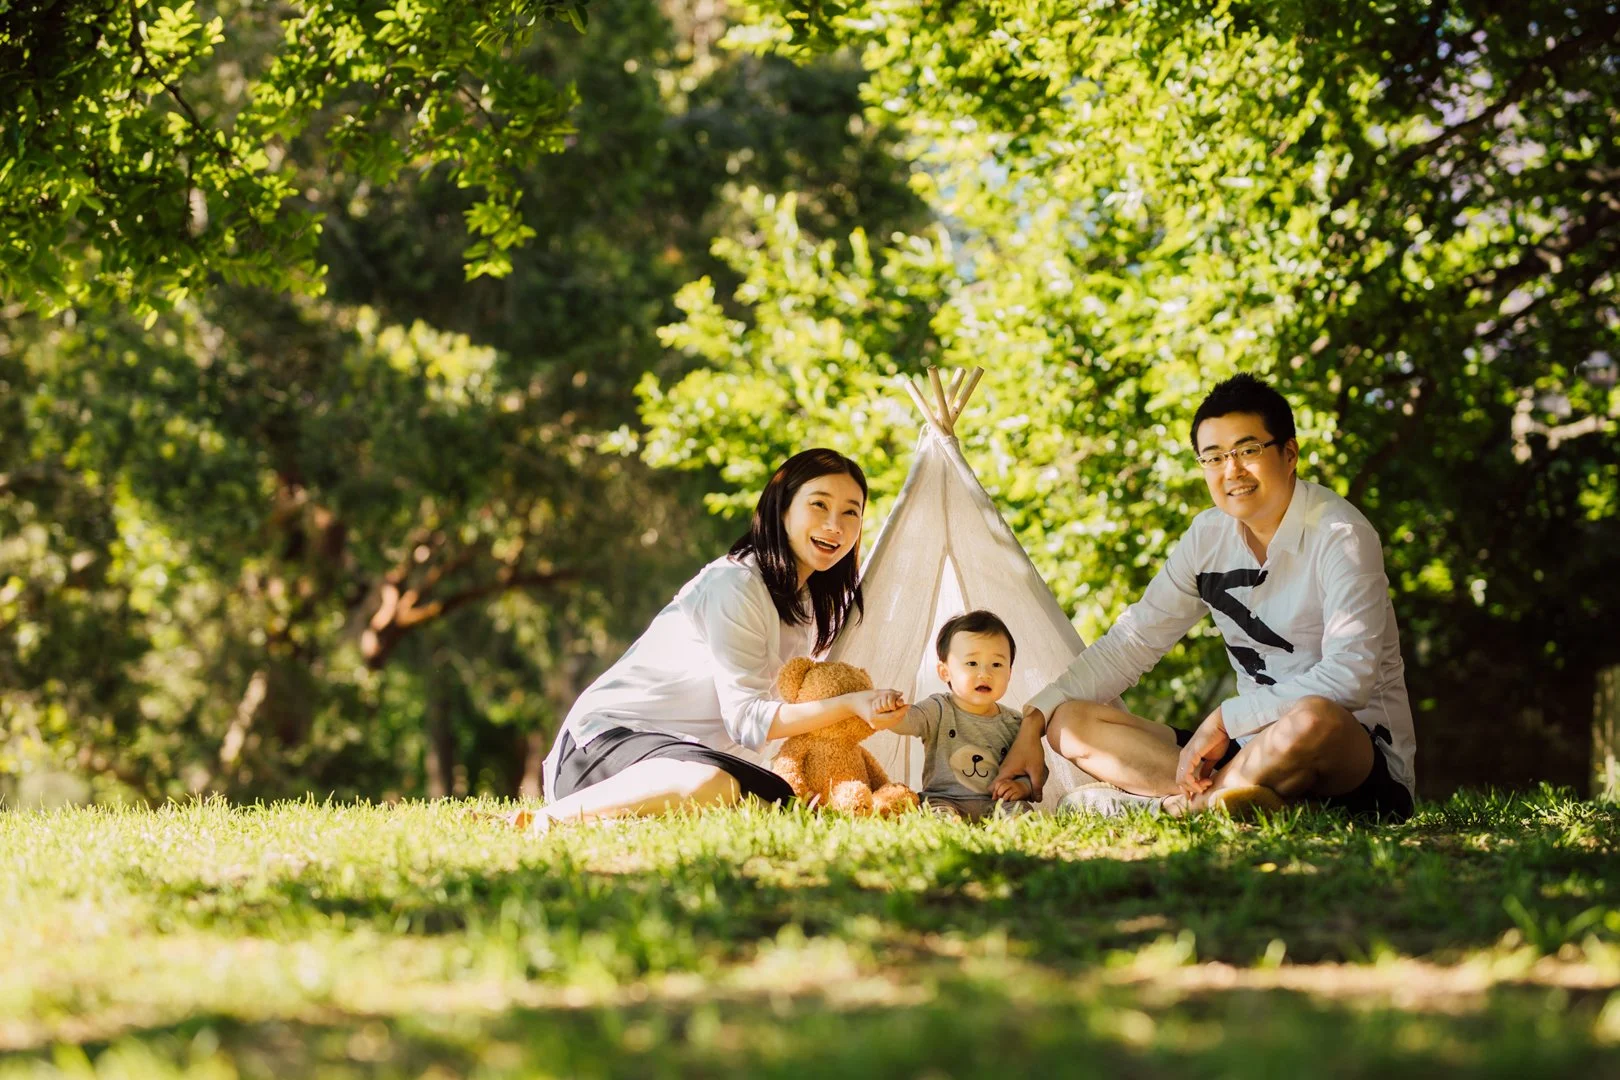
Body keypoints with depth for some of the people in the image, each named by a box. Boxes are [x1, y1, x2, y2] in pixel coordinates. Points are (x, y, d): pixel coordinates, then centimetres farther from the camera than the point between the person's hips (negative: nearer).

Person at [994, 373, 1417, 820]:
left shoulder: (1340, 536, -14)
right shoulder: (1211, 534, 7)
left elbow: (1349, 676, -24)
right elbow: (1135, 639, 11)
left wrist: (1223, 719, -23)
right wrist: (1035, 719, 2)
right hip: (1255, 743, 7)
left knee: (1314, 720, -43)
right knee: (1069, 722, -5)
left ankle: (1175, 804, -22)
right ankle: (1222, 792, -27)